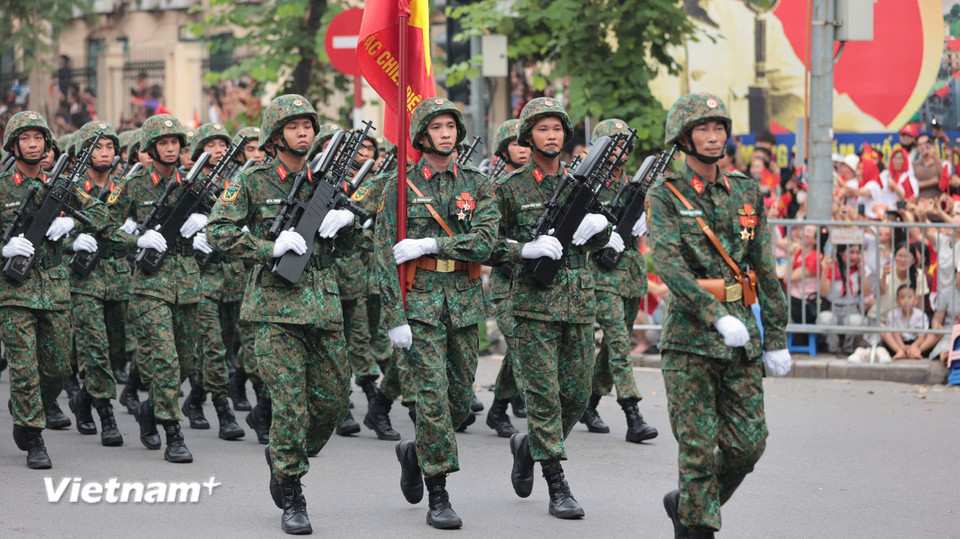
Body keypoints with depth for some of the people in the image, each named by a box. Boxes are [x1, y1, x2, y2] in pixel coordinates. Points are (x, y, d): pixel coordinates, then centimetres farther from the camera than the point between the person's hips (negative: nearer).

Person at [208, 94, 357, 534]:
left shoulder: (326, 179, 13)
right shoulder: (254, 181, 0)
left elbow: (345, 246, 21)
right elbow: (218, 231, -5)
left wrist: (344, 222, -2)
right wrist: (271, 247, -16)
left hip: (324, 300, 5)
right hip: (277, 302, -5)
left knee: (333, 400, 5)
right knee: (290, 402, -9)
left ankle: (281, 456, 30)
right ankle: (291, 499, 0)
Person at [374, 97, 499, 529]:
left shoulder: (476, 185, 8)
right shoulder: (401, 187, 0)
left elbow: (484, 241, -6)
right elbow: (384, 255, -3)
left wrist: (429, 243, -16)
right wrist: (395, 317, -11)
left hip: (465, 302, 4)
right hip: (419, 300, -4)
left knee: (461, 398, 8)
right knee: (433, 393, -10)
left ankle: (414, 452, 36)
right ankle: (438, 498, -5)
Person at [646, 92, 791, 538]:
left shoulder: (746, 193, 11)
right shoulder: (665, 195, -3)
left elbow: (765, 270, 13)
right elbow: (668, 263, -17)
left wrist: (776, 338, 10)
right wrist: (717, 317, -27)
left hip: (743, 335, 4)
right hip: (690, 333, -4)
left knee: (748, 443, 3)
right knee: (700, 447, -3)